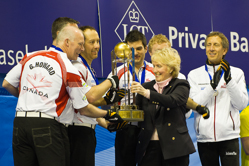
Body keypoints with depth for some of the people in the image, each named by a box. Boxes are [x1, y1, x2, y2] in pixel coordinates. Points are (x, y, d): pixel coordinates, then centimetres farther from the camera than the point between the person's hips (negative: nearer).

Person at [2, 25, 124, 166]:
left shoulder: (30, 57, 11)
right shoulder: (70, 70, -4)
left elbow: (7, 84, 16)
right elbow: (83, 108, 2)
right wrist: (108, 114, 18)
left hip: (20, 122, 5)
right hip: (48, 126, -5)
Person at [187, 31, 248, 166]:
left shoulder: (236, 73, 7)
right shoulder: (194, 75, 8)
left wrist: (229, 80, -14)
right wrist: (212, 85, -16)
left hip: (228, 137, -1)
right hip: (204, 138, 1)